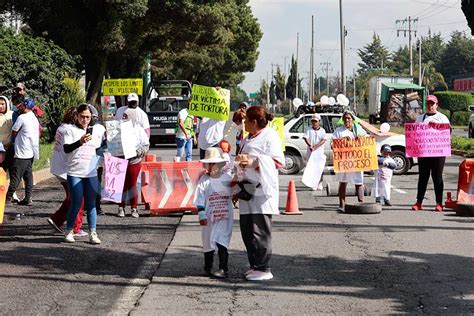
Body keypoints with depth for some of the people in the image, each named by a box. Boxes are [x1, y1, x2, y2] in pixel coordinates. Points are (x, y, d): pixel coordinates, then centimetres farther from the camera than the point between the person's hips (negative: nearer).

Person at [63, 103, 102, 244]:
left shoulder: (95, 131, 13)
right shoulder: (71, 130, -1)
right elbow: (66, 148, -12)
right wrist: (80, 142, -26)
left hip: (91, 173, 4)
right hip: (75, 173, -4)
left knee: (91, 203, 4)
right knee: (76, 203, -3)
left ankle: (93, 233, 5)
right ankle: (69, 232, 12)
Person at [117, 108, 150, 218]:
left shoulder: (139, 130, -1)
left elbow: (146, 145, 1)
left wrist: (139, 151, -15)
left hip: (134, 162, 0)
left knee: (132, 185, 7)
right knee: (122, 185, 5)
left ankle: (134, 209, 16)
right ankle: (121, 208, 15)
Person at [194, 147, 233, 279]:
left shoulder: (228, 179, 0)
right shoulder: (204, 180, -3)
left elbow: (232, 195, 16)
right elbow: (199, 200, -5)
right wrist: (202, 215, -10)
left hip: (224, 216, -1)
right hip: (209, 217, 1)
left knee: (221, 242, -11)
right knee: (208, 242, 12)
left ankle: (224, 269, -9)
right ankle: (207, 267, 27)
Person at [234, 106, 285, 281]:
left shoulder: (269, 136, -5)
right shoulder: (247, 139, 22)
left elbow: (278, 161, -14)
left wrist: (252, 162, -19)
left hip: (262, 190, -9)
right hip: (247, 190, 9)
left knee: (260, 231, -9)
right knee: (247, 231, 9)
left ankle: (263, 269, -4)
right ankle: (255, 266, 18)